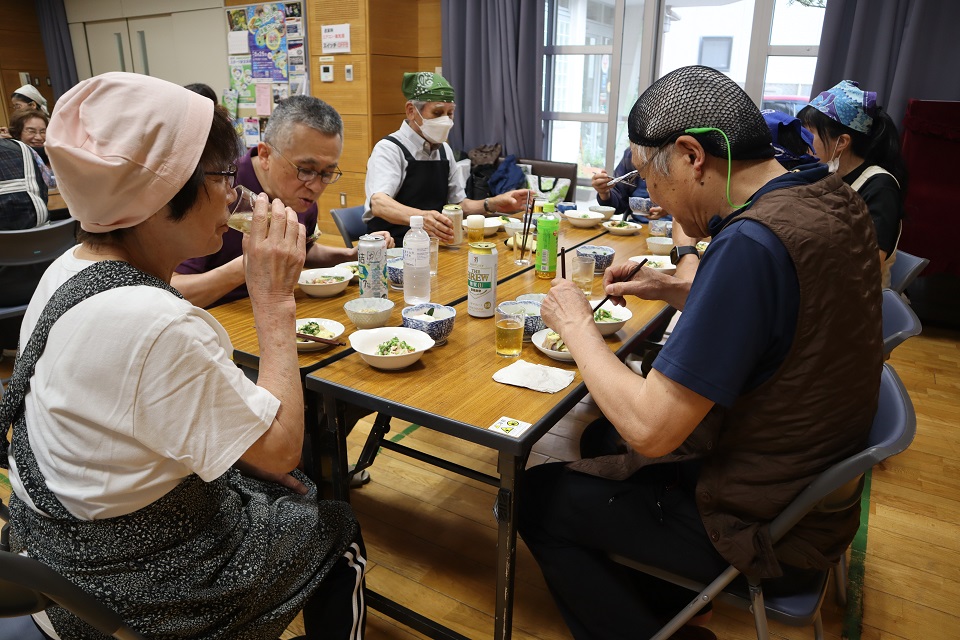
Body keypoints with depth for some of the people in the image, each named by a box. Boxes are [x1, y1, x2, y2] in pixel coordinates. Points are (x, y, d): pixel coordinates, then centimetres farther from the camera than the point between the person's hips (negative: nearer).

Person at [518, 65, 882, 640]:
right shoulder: (830, 196, -2)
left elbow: (649, 430, -30)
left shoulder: (751, 242, -31)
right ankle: (662, 593, 37)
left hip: (763, 525, -9)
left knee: (535, 498, 2)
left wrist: (576, 326, -16)